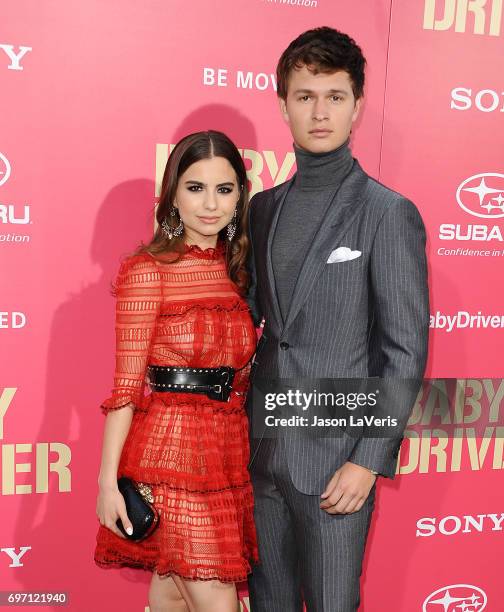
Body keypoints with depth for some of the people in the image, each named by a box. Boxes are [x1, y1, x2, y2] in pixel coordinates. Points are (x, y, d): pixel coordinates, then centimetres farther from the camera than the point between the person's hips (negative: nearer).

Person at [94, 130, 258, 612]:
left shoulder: (238, 269, 9)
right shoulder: (147, 270, -7)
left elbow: (242, 371, 12)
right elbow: (126, 385, -9)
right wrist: (107, 481, -10)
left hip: (230, 449, 5)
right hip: (172, 446, -5)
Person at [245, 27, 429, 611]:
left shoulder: (389, 213, -9)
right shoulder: (263, 207, 7)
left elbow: (405, 350, -10)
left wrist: (369, 460, -13)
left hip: (336, 458, -5)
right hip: (262, 450, 5)